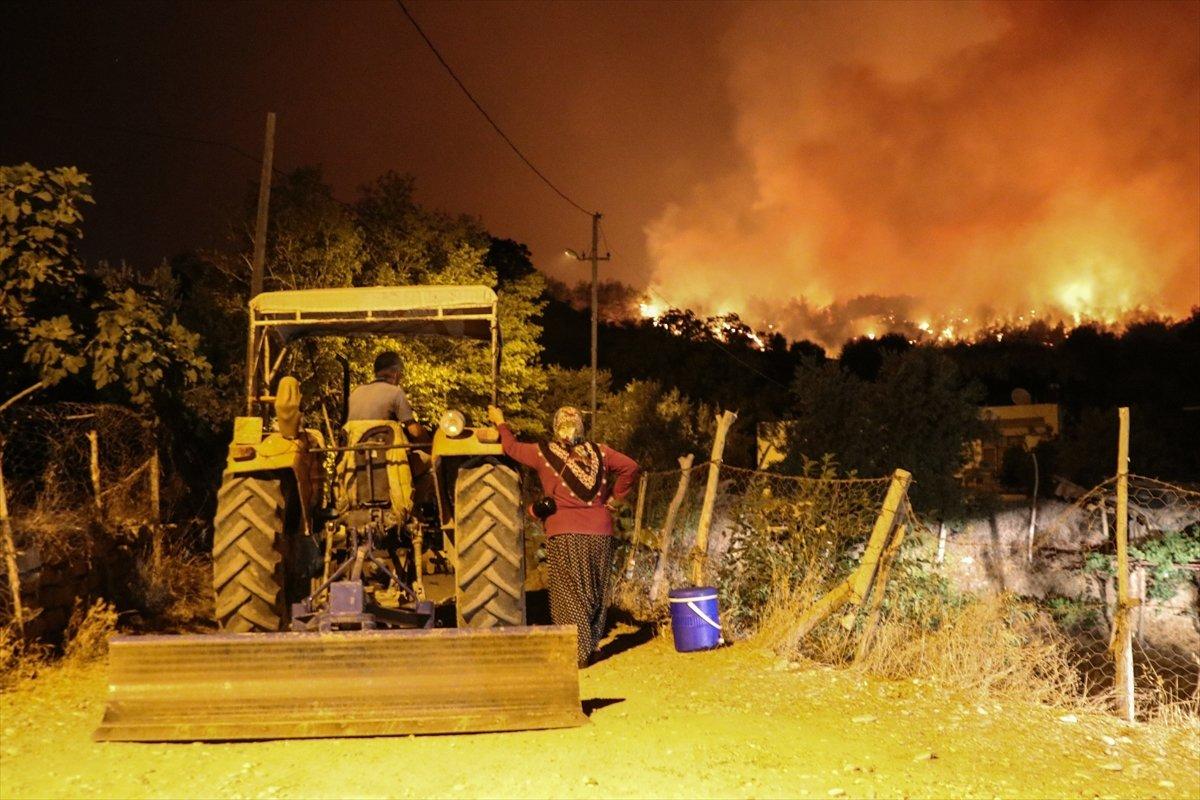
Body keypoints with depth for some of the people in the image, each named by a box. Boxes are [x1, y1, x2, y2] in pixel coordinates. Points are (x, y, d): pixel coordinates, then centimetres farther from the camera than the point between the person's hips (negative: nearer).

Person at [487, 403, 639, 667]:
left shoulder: (544, 453, -1)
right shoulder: (599, 451, 5)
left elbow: (512, 447, 12)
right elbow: (630, 467, 2)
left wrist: (500, 422, 29)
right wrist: (614, 498, 9)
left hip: (565, 533, -3)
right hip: (600, 531, 3)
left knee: (570, 593, 3)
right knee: (596, 591, 14)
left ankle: (579, 652, -1)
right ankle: (591, 644, 23)